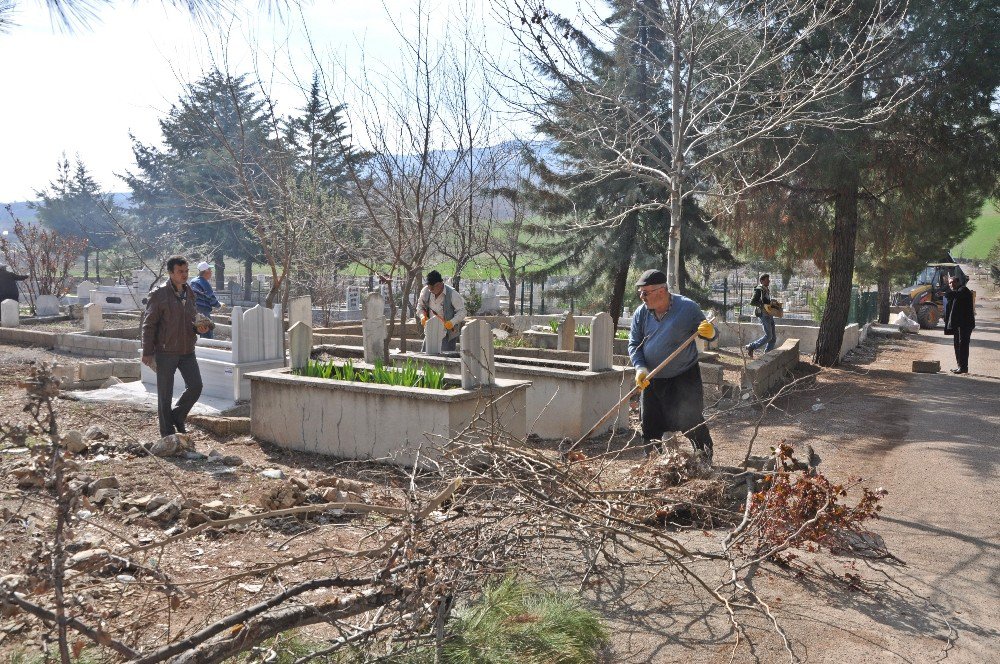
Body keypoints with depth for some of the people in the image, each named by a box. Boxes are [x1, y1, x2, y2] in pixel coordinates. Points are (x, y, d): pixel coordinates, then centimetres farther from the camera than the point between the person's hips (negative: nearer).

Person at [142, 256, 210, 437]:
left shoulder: (190, 293, 9)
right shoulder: (159, 295, -9)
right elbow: (149, 325, -8)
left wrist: (199, 328, -1)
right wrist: (147, 352, -12)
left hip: (187, 351, 5)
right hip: (166, 352, -5)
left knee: (195, 386, 0)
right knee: (165, 394, 4)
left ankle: (178, 416, 23)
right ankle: (168, 433, 15)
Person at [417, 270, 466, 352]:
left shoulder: (452, 294, -17)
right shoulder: (425, 291, -2)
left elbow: (461, 312, -12)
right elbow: (420, 306, 12)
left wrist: (452, 322, -27)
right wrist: (422, 316, -8)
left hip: (448, 332, -5)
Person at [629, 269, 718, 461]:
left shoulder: (687, 308, -12)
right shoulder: (641, 313, -2)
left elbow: (708, 332, -3)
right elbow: (634, 344, 2)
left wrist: (709, 332, -28)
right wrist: (640, 368, -14)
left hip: (684, 378, -4)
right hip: (652, 381, 4)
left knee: (692, 423, 0)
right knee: (650, 426, 8)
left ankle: (705, 459, 22)